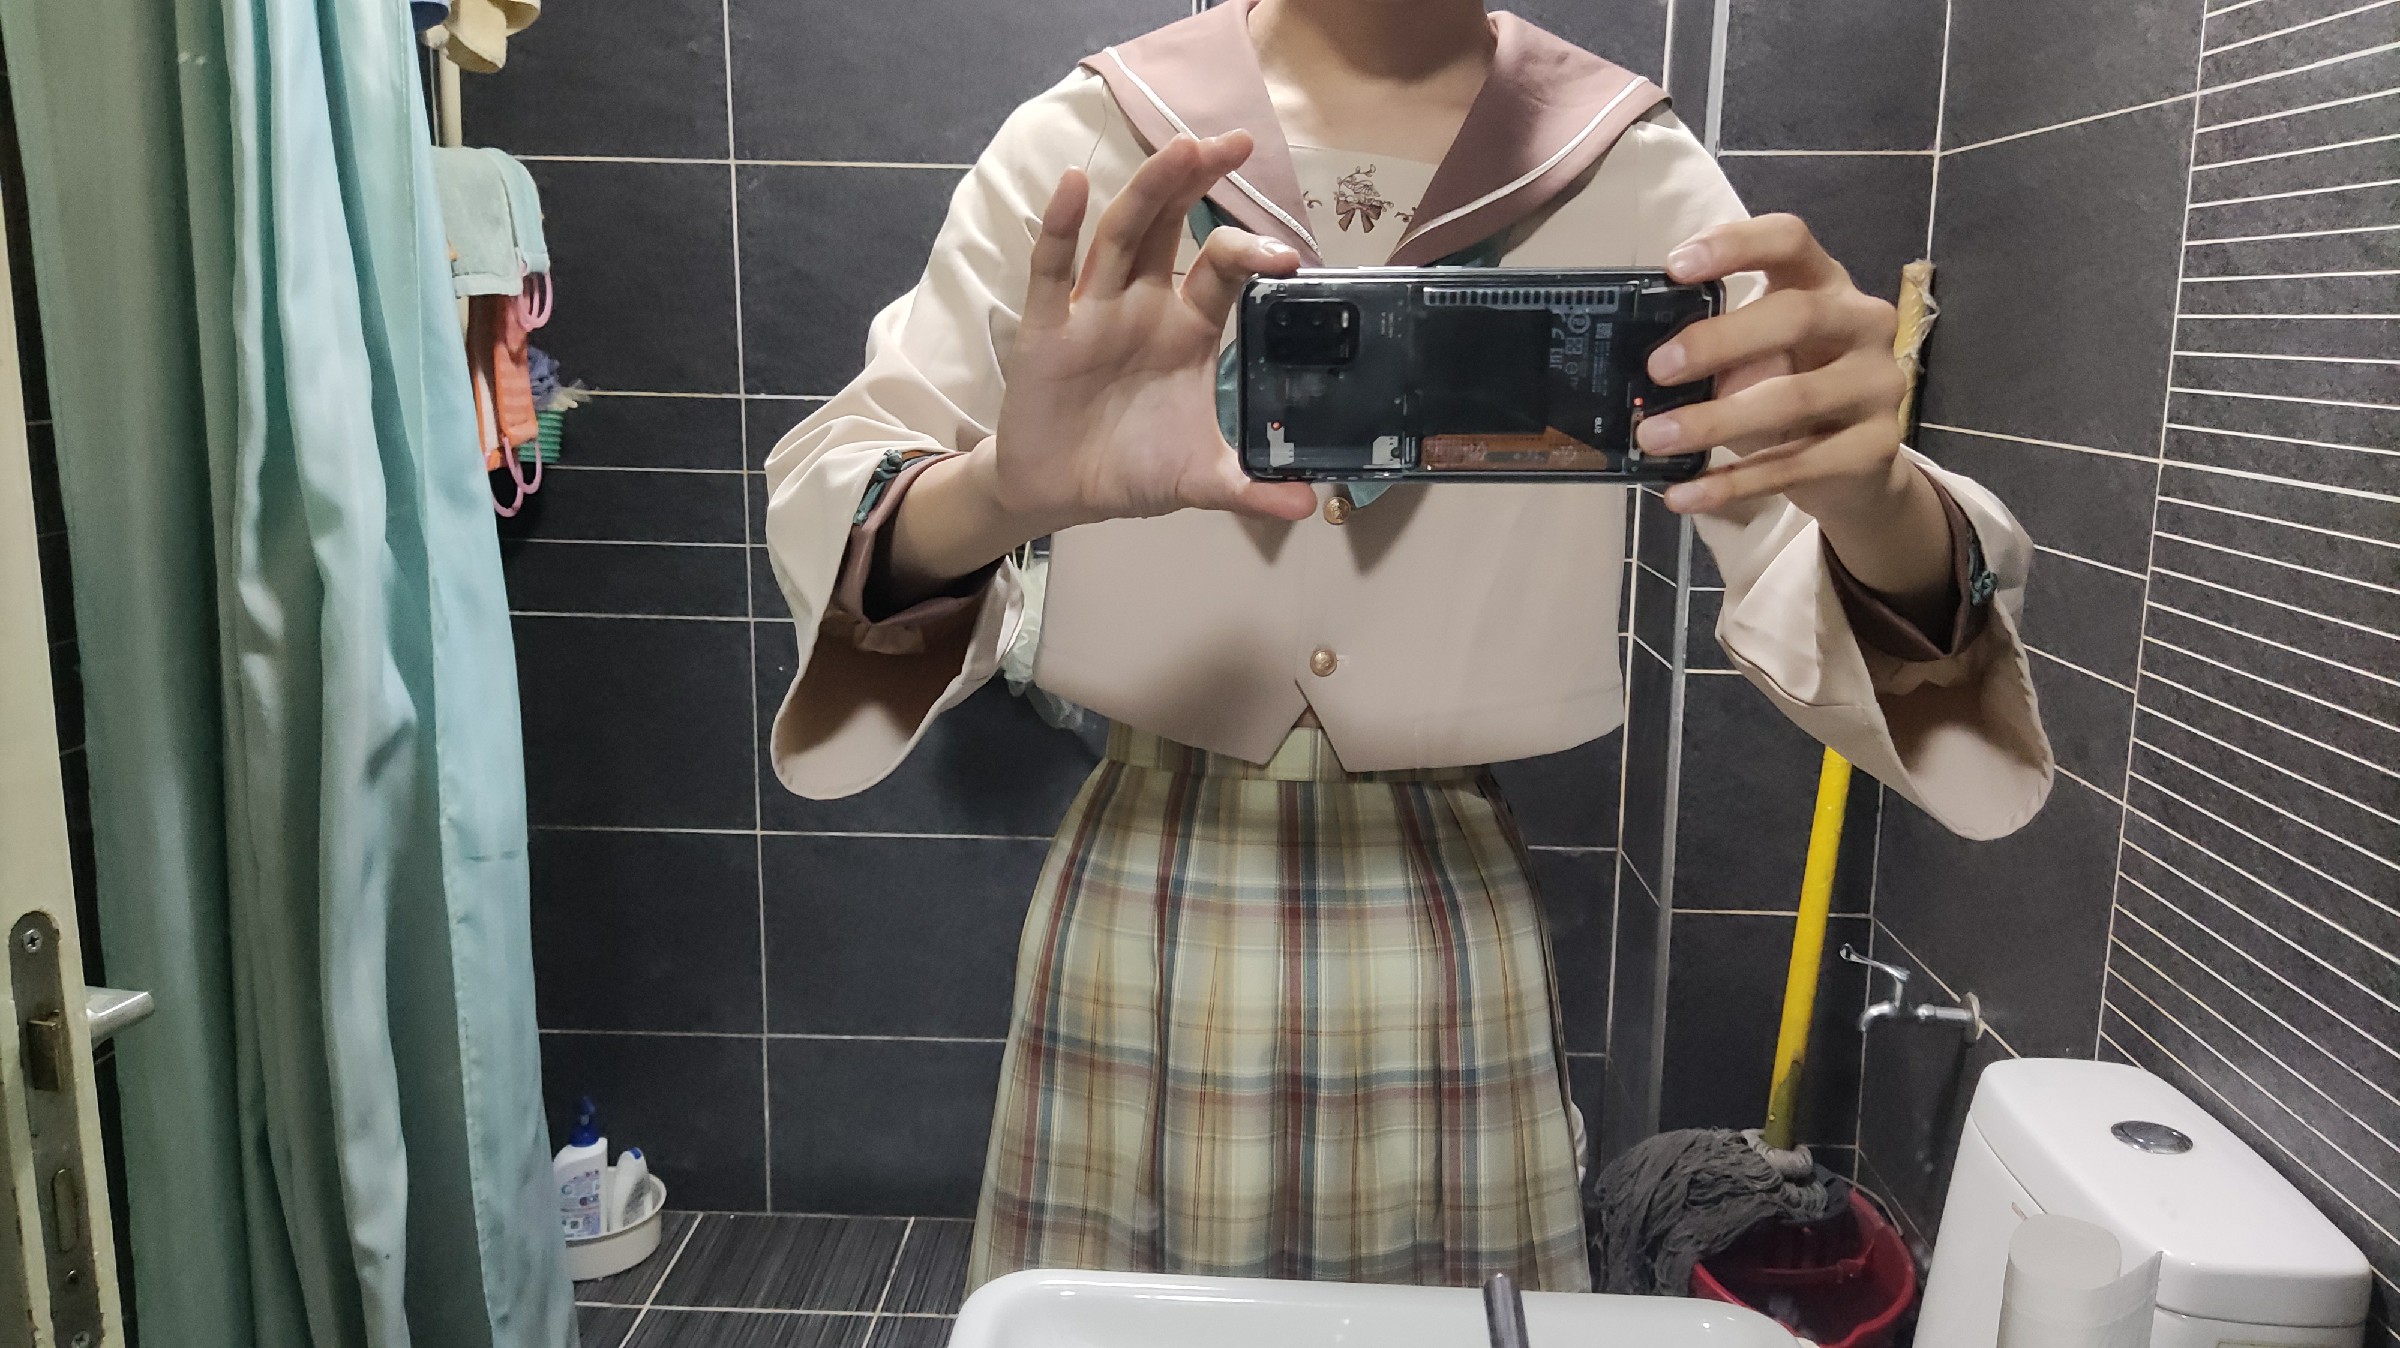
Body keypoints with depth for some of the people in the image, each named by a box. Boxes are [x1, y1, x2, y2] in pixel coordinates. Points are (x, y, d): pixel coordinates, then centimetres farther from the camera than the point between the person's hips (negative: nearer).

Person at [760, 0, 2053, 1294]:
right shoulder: (1083, 143, -5)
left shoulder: (1633, 172, -3)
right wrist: (1000, 492, -36)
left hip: (1451, 920, 1)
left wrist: (1871, 497, -34)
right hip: (1144, 898, 0)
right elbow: (830, 497, -13)